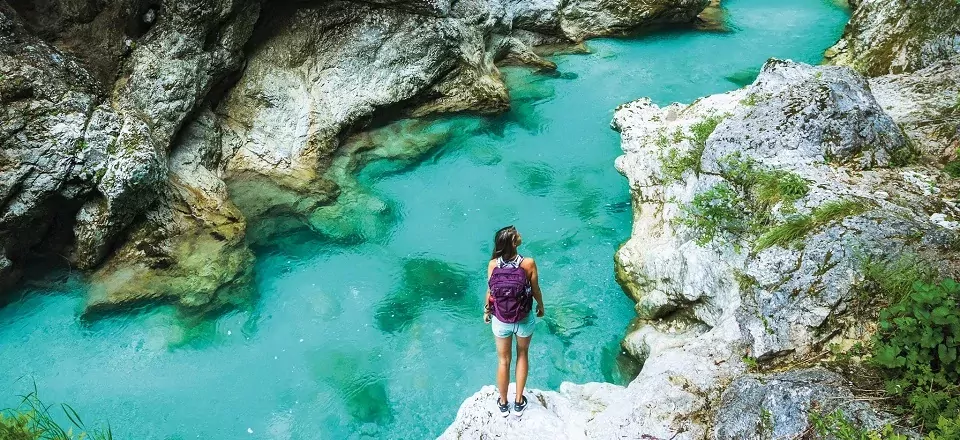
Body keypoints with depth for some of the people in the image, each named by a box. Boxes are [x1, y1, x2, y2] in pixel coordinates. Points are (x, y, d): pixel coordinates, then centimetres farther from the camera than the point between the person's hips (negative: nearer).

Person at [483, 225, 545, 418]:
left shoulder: (492, 265, -18)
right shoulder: (528, 264, -23)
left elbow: (490, 292, -6)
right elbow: (535, 290, -9)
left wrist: (486, 311, 13)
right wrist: (541, 306, 12)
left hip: (500, 322, 1)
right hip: (524, 321, -1)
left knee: (504, 361, 21)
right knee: (522, 355, 26)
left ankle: (503, 404, 39)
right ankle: (519, 402, 36)